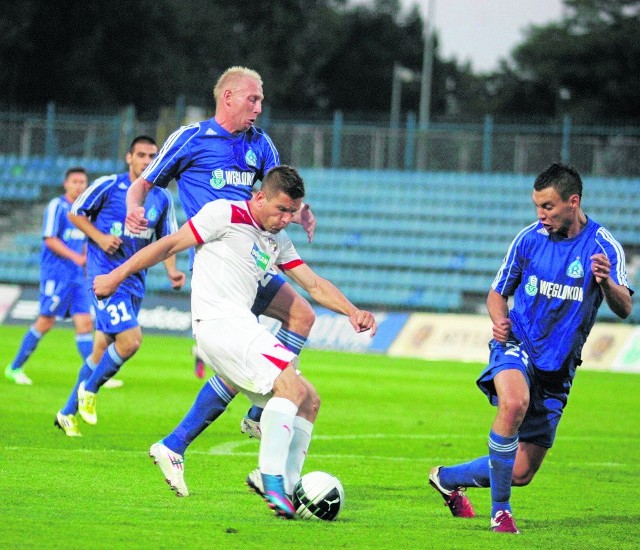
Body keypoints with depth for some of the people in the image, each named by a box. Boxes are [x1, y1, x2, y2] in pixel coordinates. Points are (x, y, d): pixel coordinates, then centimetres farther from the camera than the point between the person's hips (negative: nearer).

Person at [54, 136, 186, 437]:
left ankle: (68, 412, 25)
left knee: (102, 349, 11)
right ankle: (89, 389, 4)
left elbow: (166, 240, 16)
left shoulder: (163, 199, 8)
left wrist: (172, 271, -1)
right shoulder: (108, 186, -6)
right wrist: (99, 237, -13)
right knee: (130, 339, -20)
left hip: (134, 281, 6)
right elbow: (75, 213, 3)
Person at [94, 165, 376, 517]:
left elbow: (315, 286, 21)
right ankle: (272, 479, -30)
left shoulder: (278, 241, 22)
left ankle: (285, 489, -3)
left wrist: (352, 312, 3)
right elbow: (169, 245, 1)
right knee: (291, 385, -23)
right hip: (218, 320, -9)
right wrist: (117, 277, 3)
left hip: (240, 327, 9)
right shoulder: (226, 214, -1)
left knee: (308, 401, 4)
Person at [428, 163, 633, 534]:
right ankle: (501, 509, -23)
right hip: (517, 345, -1)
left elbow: (624, 309, -18)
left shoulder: (603, 246, -7)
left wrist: (606, 282, -40)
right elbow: (498, 293, 13)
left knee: (521, 473, 6)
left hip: (558, 365, 1)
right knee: (514, 403, -37)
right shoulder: (529, 239, -1)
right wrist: (500, 320, -9)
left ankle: (448, 478, 35)